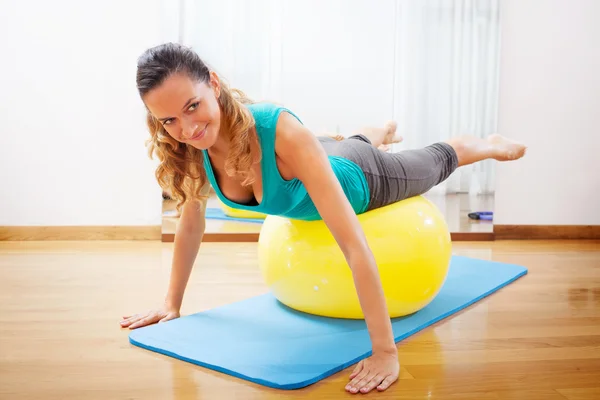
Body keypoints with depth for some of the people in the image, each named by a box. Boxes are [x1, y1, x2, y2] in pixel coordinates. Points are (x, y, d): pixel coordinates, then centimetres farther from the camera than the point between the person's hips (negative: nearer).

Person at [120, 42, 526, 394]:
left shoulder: (281, 132, -50)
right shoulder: (191, 147, -32)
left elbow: (354, 244, -51)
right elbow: (192, 224, -12)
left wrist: (385, 352, -52)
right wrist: (172, 303, -9)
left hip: (363, 179, -5)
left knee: (439, 160, 28)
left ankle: (494, 143, 61)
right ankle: (384, 133, 79)